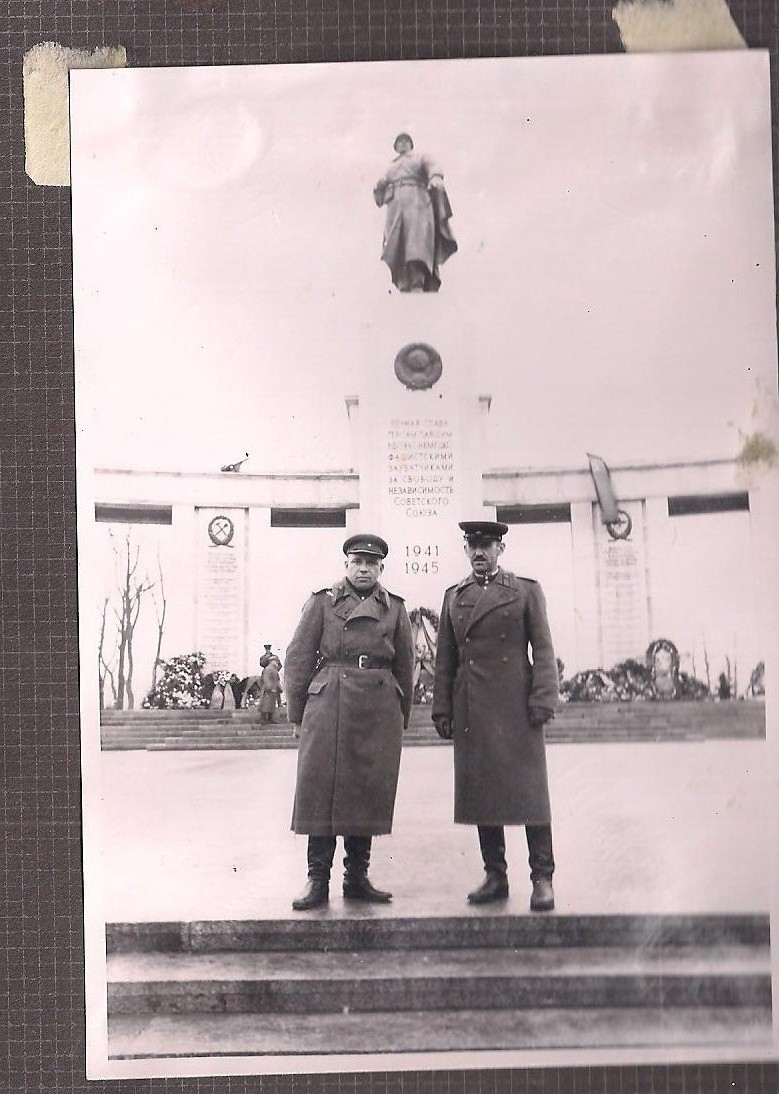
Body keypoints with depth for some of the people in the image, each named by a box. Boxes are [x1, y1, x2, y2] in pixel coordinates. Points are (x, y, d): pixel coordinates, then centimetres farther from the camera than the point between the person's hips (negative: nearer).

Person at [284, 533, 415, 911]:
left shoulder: (394, 608, 11)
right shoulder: (322, 601, 5)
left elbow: (404, 667, 15)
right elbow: (298, 659, 4)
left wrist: (401, 717, 13)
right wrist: (297, 713, 2)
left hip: (380, 711, 2)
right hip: (328, 706, -2)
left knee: (370, 793, 6)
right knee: (321, 790, -1)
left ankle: (357, 877, 18)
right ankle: (317, 879, 8)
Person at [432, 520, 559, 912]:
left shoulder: (526, 591, 6)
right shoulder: (453, 596, 14)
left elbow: (543, 649, 0)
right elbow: (445, 659, 13)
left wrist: (543, 699, -10)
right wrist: (442, 709, 7)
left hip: (516, 706, -3)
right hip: (471, 710, 3)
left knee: (529, 788, -3)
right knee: (480, 791, 6)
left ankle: (542, 878, 5)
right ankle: (495, 876, 16)